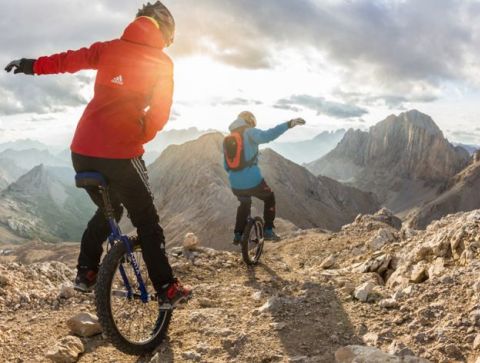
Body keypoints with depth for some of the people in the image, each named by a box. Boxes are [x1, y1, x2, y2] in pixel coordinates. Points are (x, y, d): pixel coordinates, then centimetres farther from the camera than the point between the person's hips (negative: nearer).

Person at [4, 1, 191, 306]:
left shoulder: (109, 48, 10)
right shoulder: (161, 63, 0)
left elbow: (68, 60, 10)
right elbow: (160, 113, -6)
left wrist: (32, 65, 23)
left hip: (83, 150, 5)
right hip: (120, 152, -5)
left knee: (108, 210, 26)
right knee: (147, 220, 8)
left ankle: (86, 272, 27)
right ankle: (167, 289, 10)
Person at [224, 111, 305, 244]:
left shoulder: (227, 139, 13)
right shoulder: (249, 133, -6)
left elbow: (226, 166, 18)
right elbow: (267, 135, -28)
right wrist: (289, 124, -34)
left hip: (236, 185, 6)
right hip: (253, 182, -5)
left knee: (244, 204, 33)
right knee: (269, 198, 23)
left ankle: (238, 235, 34)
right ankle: (268, 231, 17)